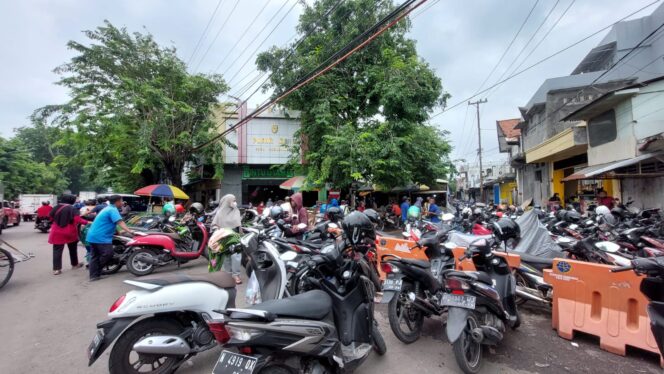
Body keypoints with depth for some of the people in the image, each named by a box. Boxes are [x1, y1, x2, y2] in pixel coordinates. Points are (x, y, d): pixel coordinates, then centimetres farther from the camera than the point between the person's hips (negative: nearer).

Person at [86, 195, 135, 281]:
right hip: (101, 237, -11)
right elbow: (120, 223, -26)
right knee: (108, 254, -8)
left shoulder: (108, 208, 19)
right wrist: (130, 231, -33)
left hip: (92, 236, 11)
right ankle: (97, 273, 5)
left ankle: (93, 276, 12)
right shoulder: (113, 210, -13)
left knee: (95, 256, 10)